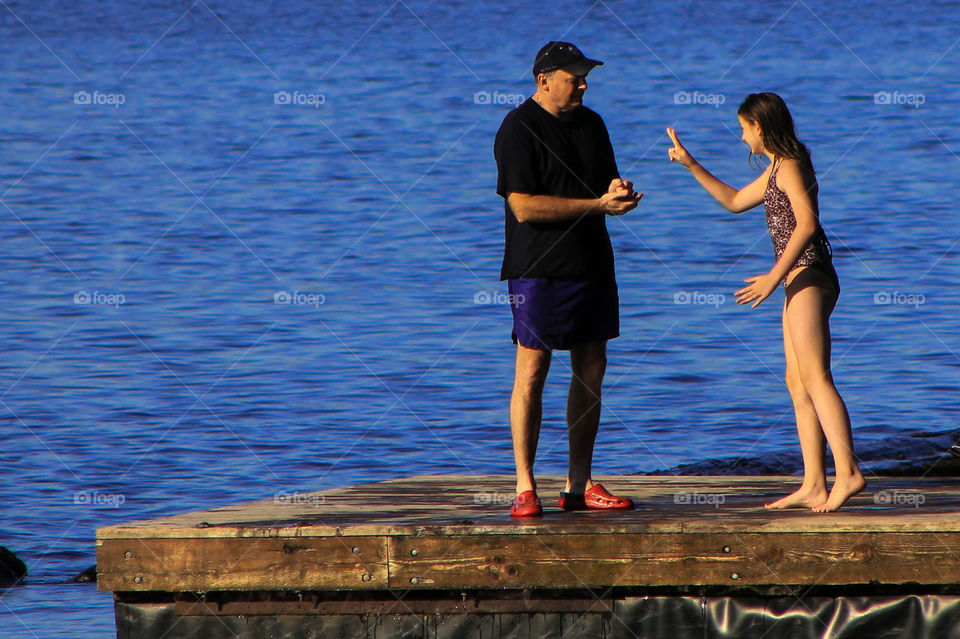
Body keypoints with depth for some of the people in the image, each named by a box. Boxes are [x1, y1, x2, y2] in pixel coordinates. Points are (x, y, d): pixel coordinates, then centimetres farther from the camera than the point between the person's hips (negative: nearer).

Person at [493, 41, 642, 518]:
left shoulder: (591, 124, 14)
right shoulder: (519, 130, -10)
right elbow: (524, 207, -17)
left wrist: (618, 190, -3)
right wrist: (598, 204, -18)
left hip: (591, 264, 7)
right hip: (538, 268, -7)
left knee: (591, 370, 7)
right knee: (532, 371, -6)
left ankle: (579, 485, 13)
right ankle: (524, 488, -4)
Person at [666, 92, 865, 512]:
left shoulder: (789, 166, -9)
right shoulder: (776, 169, 22)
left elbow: (807, 223, -21)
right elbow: (734, 202, 35)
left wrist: (774, 277, -23)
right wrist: (690, 165, 33)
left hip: (807, 277, -10)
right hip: (800, 283, 10)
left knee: (815, 379, -16)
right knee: (798, 383, 6)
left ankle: (847, 473, -24)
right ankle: (814, 485, 3)